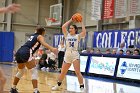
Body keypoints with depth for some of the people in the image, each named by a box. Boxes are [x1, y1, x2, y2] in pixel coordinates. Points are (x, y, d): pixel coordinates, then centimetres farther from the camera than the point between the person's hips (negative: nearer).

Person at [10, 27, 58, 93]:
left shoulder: (33, 36, 29)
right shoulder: (40, 36, 9)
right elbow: (43, 43, -14)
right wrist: (52, 49, -29)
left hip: (19, 52, 8)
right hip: (26, 53, -8)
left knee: (20, 72, 24)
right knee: (34, 71, -5)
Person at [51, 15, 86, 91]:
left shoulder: (78, 36, 2)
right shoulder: (67, 35, 8)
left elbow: (84, 32, -17)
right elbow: (63, 27, -4)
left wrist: (81, 23, -9)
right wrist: (70, 20, 0)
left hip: (75, 55, -3)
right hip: (67, 55, 3)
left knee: (77, 72, -11)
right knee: (63, 72, 12)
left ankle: (82, 87, -5)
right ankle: (58, 86, 29)